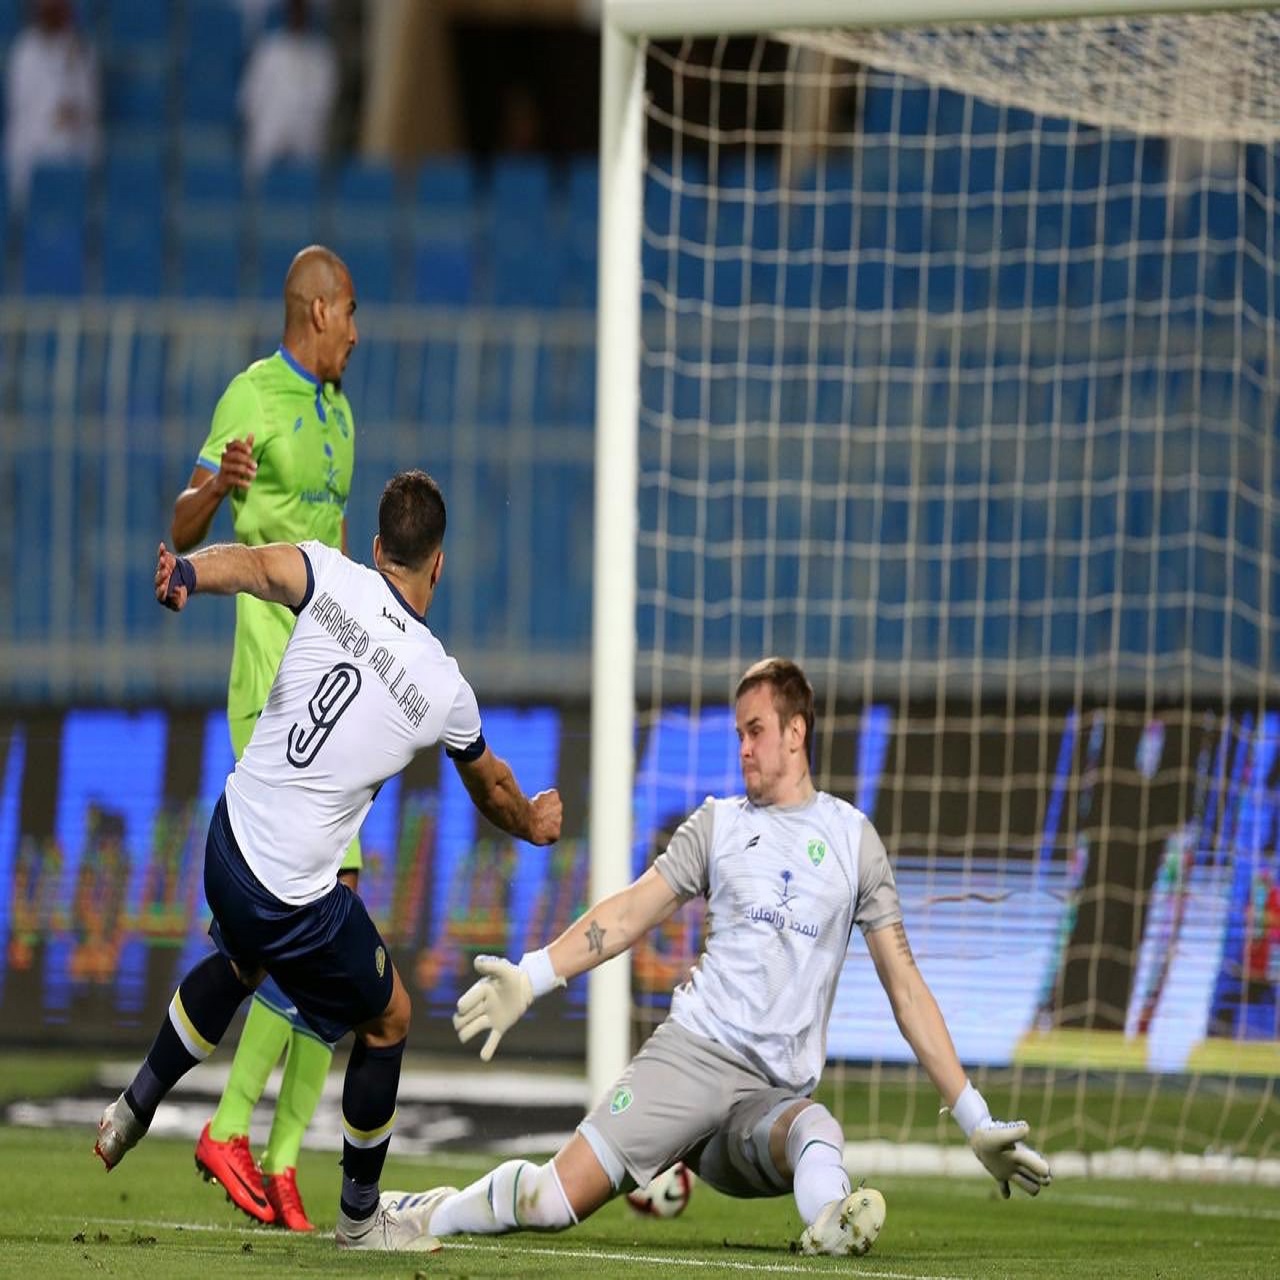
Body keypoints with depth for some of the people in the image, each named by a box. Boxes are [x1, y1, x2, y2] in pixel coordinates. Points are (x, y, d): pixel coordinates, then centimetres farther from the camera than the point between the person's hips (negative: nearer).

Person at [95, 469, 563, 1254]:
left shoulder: (334, 579, -6)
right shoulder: (446, 688, -7)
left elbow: (251, 563, -29)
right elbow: (489, 786, 14)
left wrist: (185, 574, -48)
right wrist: (535, 823, 35)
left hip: (231, 836, 4)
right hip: (298, 894, -4)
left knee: (240, 961, 36)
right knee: (388, 1021, 18)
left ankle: (135, 1109, 45)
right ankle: (361, 1214, 30)